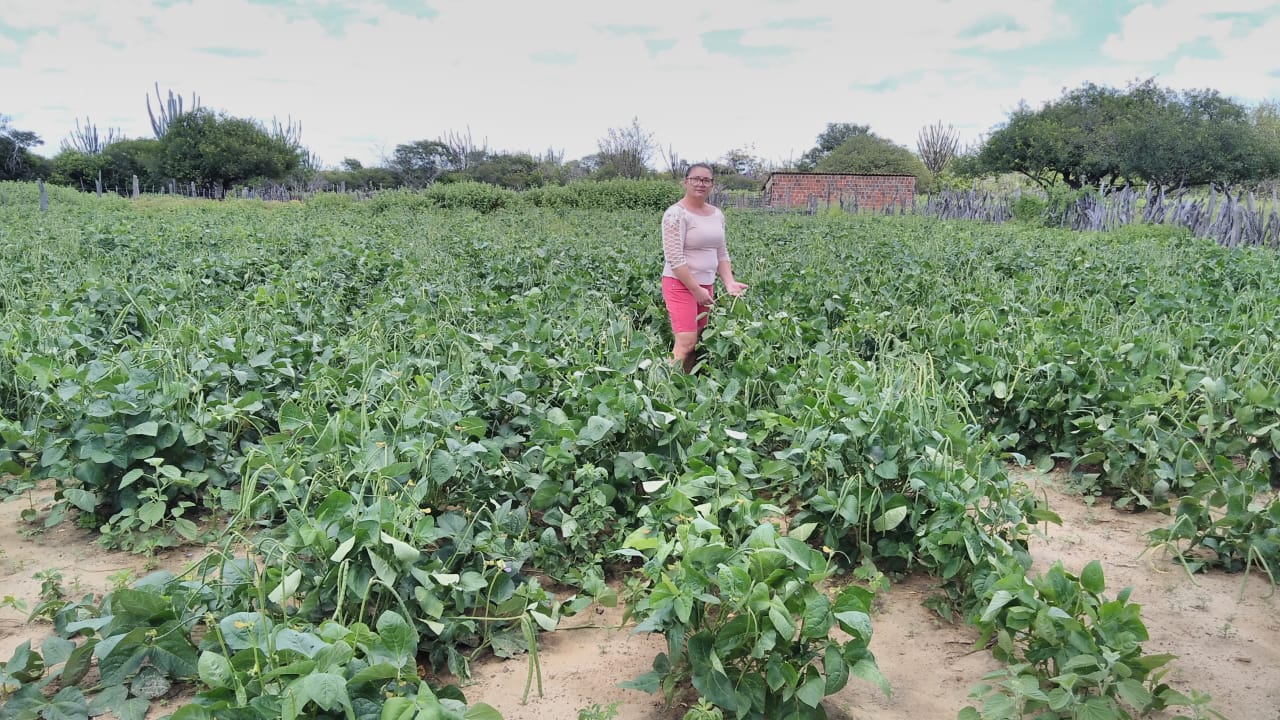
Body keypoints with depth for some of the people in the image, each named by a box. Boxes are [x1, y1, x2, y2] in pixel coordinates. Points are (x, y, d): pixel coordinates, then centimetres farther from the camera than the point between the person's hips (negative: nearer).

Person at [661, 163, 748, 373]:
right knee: (686, 343, -16)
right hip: (680, 284, -8)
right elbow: (675, 258, -18)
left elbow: (722, 254, 16)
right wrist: (695, 289, -18)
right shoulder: (676, 213, -13)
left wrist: (729, 282, 1)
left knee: (697, 342, 8)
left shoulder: (717, 214, 10)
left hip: (707, 284, 8)